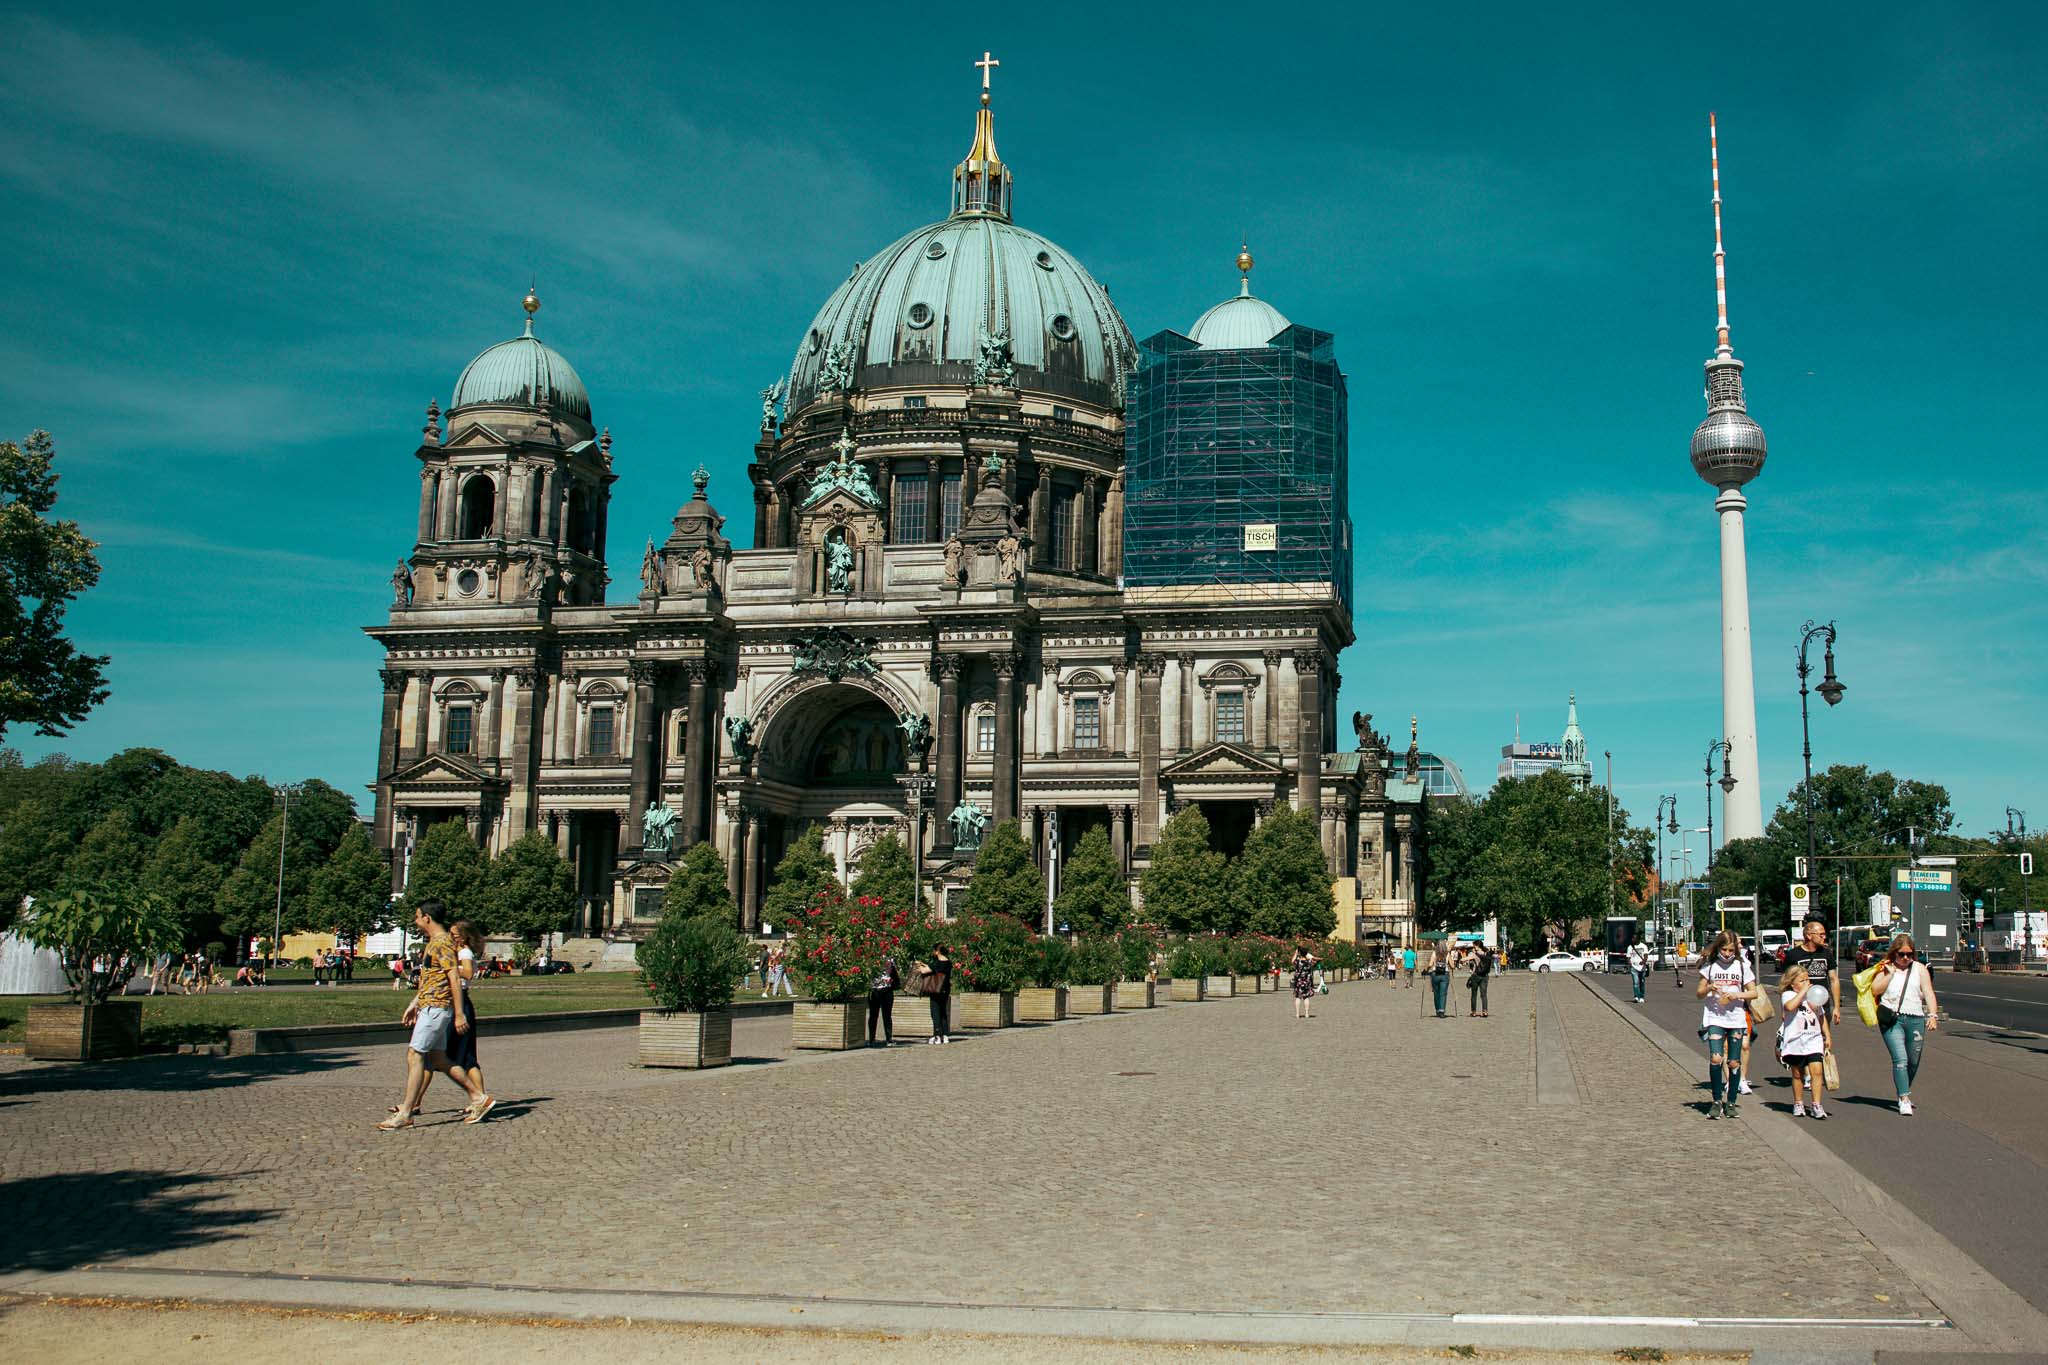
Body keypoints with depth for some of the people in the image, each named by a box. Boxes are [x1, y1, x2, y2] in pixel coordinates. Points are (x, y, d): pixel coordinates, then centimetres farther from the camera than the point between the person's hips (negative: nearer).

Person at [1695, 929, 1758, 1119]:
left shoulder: (1742, 966, 5)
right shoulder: (1710, 966, 4)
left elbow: (1754, 992, 6)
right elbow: (1699, 993, 8)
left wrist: (1737, 995, -11)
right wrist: (1709, 988, -13)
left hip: (1737, 1019, 1)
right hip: (1714, 1018, -1)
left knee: (1734, 1062, 2)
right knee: (1715, 1058, -15)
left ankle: (1730, 1102, 14)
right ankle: (1716, 1101, -3)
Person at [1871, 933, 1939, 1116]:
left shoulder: (1920, 969, 10)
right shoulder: (1886, 968, 8)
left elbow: (1928, 993, 1)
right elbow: (1875, 990, -1)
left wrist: (1933, 1014, -11)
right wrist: (1890, 974, -8)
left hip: (1915, 1019, 2)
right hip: (1891, 1019, -2)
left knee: (1913, 1061, 10)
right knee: (1900, 1059, -12)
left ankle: (1905, 1093, 32)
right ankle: (1904, 1099, -11)